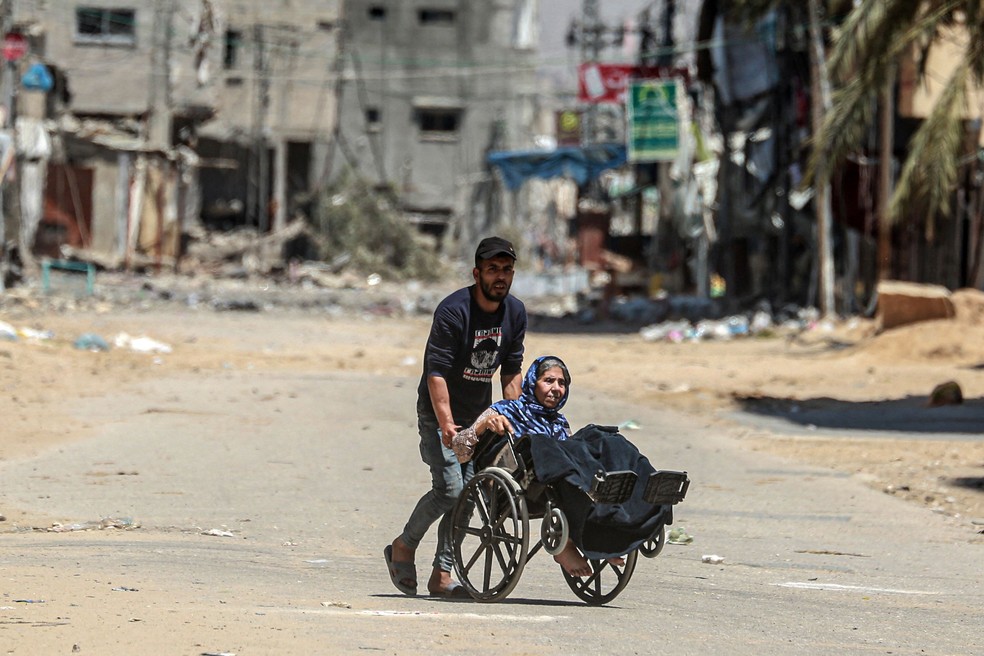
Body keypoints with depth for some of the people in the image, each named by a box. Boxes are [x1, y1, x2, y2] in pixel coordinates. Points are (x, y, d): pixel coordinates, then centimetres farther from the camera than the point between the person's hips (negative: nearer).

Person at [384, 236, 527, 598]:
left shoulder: (515, 313, 0)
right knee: (449, 487, -17)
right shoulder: (453, 311, -21)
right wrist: (446, 424, -34)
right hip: (438, 411, -6)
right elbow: (436, 373, -25)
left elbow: (511, 372, 9)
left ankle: (442, 574, 5)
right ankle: (404, 547, 7)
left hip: (479, 413, 6)